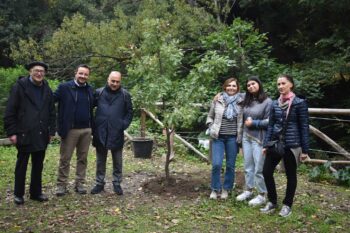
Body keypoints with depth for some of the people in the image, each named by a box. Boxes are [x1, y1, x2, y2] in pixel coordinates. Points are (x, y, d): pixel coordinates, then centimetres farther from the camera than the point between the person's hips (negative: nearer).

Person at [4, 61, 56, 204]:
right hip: (24, 134, -4)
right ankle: (18, 194, 22)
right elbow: (10, 112, -7)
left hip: (41, 135, 4)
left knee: (38, 166, 12)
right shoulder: (19, 86, -5)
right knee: (21, 165, 8)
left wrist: (51, 131, 6)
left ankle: (36, 192, 25)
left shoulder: (47, 89, 8)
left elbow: (52, 112, 10)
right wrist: (11, 132, -11)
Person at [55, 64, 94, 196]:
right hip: (70, 129, -4)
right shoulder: (64, 87, -5)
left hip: (86, 130, 4)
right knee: (65, 159, 5)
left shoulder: (90, 90, 9)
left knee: (82, 158, 11)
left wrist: (92, 126, 8)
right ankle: (61, 184, 16)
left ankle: (80, 183, 21)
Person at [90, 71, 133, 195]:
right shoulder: (98, 93, 1)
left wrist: (123, 125, -5)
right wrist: (94, 125, 2)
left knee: (117, 161, 9)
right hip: (100, 133, 1)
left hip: (117, 134, -1)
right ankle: (99, 183, 25)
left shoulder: (125, 95, 0)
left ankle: (117, 183, 22)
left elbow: (129, 112, 5)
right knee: (100, 161, 12)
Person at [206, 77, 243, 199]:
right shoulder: (218, 100, 1)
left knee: (230, 165, 8)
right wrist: (211, 129, -2)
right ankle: (215, 189, 14)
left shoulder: (241, 101, 0)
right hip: (218, 137, 0)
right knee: (216, 164, -6)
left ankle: (226, 189, 25)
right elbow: (210, 116, 11)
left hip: (233, 138, 0)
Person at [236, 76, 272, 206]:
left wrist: (254, 123, -11)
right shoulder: (246, 102, 10)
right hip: (246, 138, 6)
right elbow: (241, 120, 15)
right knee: (248, 166, 14)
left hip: (259, 139, -6)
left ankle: (262, 195, 12)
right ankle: (248, 191, 27)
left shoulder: (267, 102, -9)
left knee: (259, 168, -1)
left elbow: (270, 121, -12)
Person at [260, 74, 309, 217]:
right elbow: (270, 125, 10)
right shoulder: (275, 104, 7)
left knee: (290, 175, 8)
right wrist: (266, 144, 5)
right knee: (267, 172, 2)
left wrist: (305, 149, -8)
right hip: (275, 143, 4)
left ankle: (287, 205, 24)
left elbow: (304, 127, -6)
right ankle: (272, 202, 20)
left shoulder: (300, 103, -5)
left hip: (292, 145, -4)